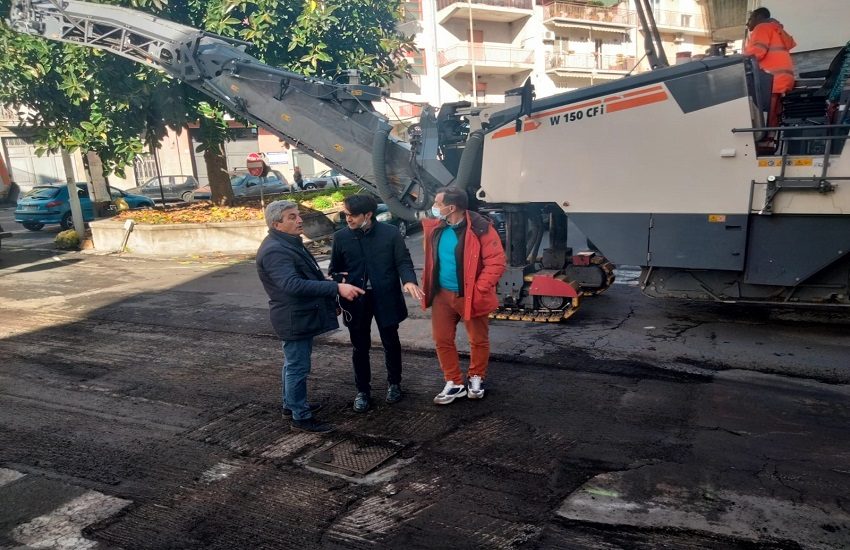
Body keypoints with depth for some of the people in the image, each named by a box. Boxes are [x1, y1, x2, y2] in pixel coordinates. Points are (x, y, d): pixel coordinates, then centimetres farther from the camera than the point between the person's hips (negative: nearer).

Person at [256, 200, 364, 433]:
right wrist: (337, 288, -43)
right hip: (294, 319, -11)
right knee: (298, 367, 1)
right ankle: (301, 417, 12)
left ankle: (291, 404, 36)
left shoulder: (290, 242, 11)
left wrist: (330, 298, 22)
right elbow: (293, 285, -38)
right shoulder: (274, 251, -24)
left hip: (302, 315, 11)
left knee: (294, 364, 22)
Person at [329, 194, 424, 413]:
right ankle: (362, 391, 28)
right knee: (360, 347, 11)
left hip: (386, 298, -1)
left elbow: (403, 261, -6)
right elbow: (334, 269, 8)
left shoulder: (390, 233, -8)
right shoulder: (341, 236, -1)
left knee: (391, 343, 13)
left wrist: (409, 281, -26)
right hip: (356, 299, 1)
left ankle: (394, 383, 36)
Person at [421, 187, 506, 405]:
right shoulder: (436, 228, 1)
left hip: (470, 296, -4)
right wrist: (428, 286, 8)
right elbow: (431, 259, 17)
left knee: (478, 340, 11)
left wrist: (479, 289, -20)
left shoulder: (479, 228, -17)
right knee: (442, 340, 7)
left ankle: (476, 378, 33)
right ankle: (454, 383, 21)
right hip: (442, 295, 5)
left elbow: (496, 261, -17)